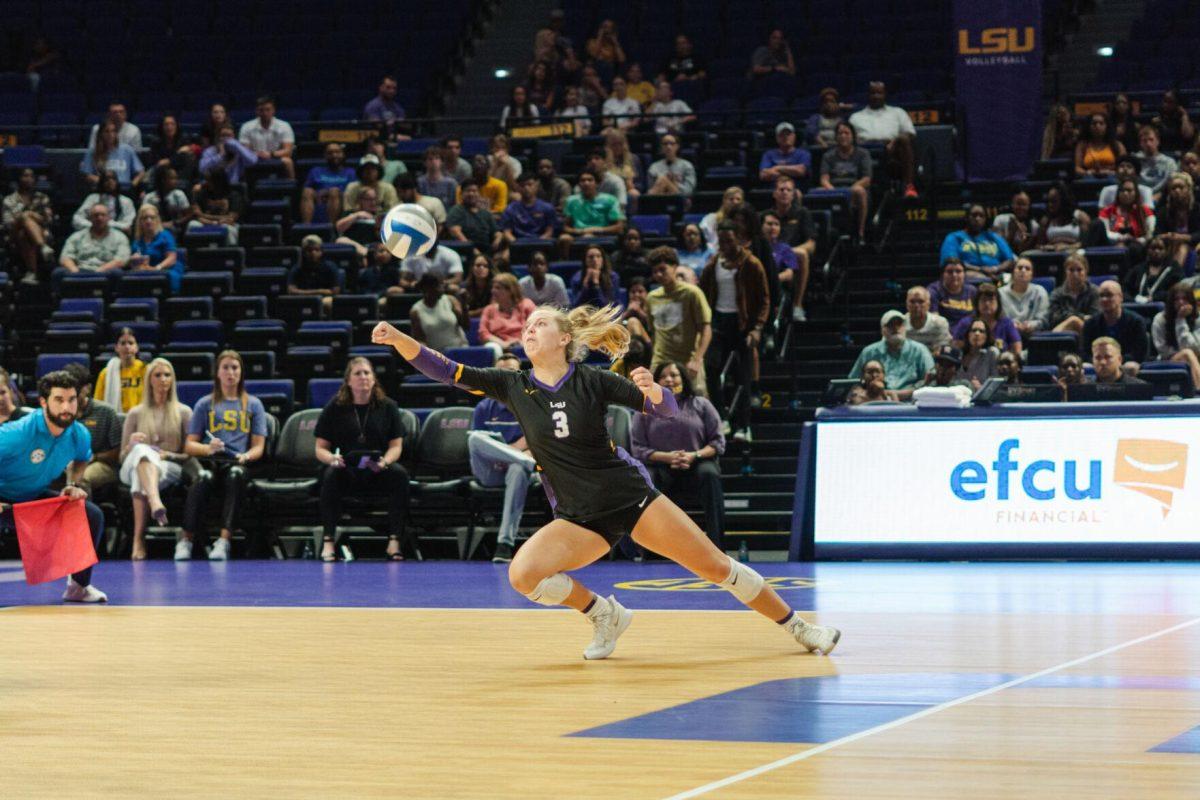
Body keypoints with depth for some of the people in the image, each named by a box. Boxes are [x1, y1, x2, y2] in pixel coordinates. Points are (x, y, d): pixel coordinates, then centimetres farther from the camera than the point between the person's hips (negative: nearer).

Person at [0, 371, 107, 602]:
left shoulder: (79, 435, -10)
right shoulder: (19, 433, -30)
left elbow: (81, 460, 16)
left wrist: (73, 484, -1)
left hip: (37, 496, 6)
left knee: (93, 516, -4)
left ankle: (79, 586, 12)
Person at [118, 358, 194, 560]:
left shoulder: (183, 412, 19)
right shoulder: (136, 413, 22)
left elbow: (189, 454, 14)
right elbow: (122, 457, 19)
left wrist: (169, 455, -8)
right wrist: (131, 444, -6)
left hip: (171, 469, 0)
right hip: (133, 466, 0)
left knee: (141, 477, -42)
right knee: (142, 450, -43)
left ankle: (139, 538, -57)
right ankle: (155, 503, -73)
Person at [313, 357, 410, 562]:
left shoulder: (387, 406, 7)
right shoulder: (334, 408, 5)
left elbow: (396, 446, 4)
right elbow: (320, 448, 4)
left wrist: (384, 461, -19)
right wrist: (333, 459, -20)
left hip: (378, 473, 1)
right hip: (346, 470, -1)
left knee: (399, 474, -30)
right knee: (332, 474, -34)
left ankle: (394, 540, -30)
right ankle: (328, 541, -33)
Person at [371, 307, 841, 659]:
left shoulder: (592, 382, -5)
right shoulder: (513, 387, 0)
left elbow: (667, 410, -4)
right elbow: (445, 371, -6)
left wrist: (652, 390, -27)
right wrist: (396, 338, -19)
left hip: (633, 498, -2)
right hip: (578, 518, 2)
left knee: (717, 567, -5)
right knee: (523, 574, -22)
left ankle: (799, 628, 14)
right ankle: (605, 616, 2)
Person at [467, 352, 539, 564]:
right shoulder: (484, 408, 15)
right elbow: (475, 445, 6)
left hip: (519, 466, -2)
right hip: (489, 472, 2)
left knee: (518, 470, -40)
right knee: (475, 437, -28)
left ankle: (505, 542, -48)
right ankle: (539, 464, -39)